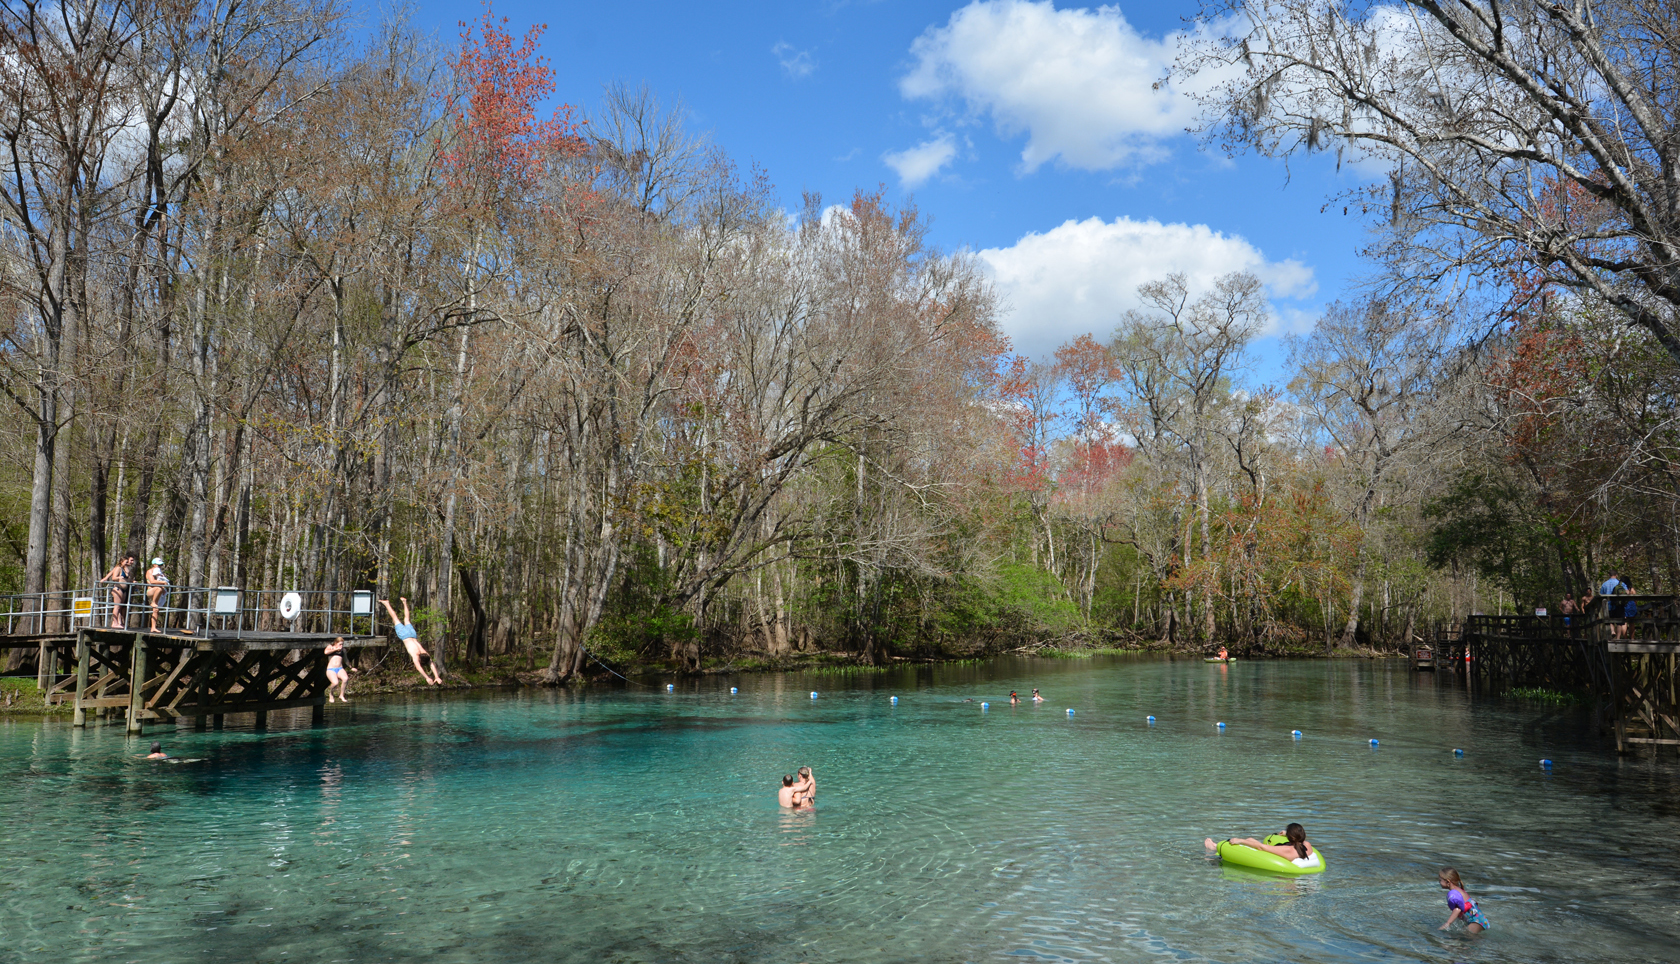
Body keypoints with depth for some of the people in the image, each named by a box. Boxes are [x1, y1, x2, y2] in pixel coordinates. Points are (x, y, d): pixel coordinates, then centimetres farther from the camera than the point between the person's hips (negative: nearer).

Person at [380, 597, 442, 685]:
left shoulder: (426, 655, -25)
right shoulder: (415, 655, -36)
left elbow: (432, 665, -26)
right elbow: (418, 667, -46)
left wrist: (437, 677, -36)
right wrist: (427, 678, -52)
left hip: (413, 634, 3)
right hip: (405, 635, -3)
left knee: (407, 619, 27)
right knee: (395, 619, 16)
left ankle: (404, 602, 47)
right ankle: (386, 603, 33)